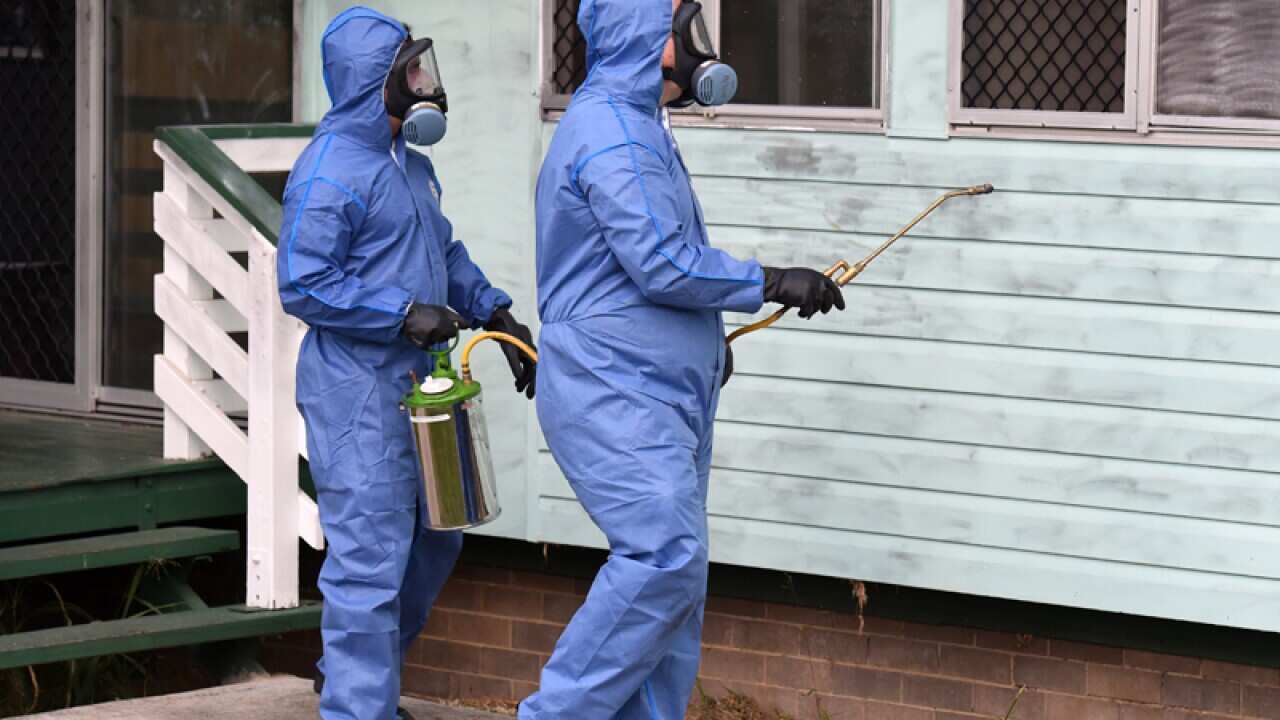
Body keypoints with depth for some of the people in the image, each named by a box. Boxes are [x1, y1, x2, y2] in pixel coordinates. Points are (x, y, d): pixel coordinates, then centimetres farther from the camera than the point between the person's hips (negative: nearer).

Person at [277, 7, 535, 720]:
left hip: (414, 381, 10)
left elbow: (445, 252, 24)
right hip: (356, 389, -10)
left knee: (433, 538, 19)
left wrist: (497, 315, 14)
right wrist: (404, 313, -22)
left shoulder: (409, 159, 14)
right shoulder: (329, 172, -16)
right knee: (371, 555, -9)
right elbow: (303, 285, -19)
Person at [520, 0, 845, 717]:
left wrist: (706, 330, 20)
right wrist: (773, 283, -13)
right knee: (665, 556, -21)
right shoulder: (611, 129, -14)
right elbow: (662, 262, -20)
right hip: (614, 391, -11)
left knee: (670, 568, 8)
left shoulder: (638, 128, 21)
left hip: (662, 395, 11)